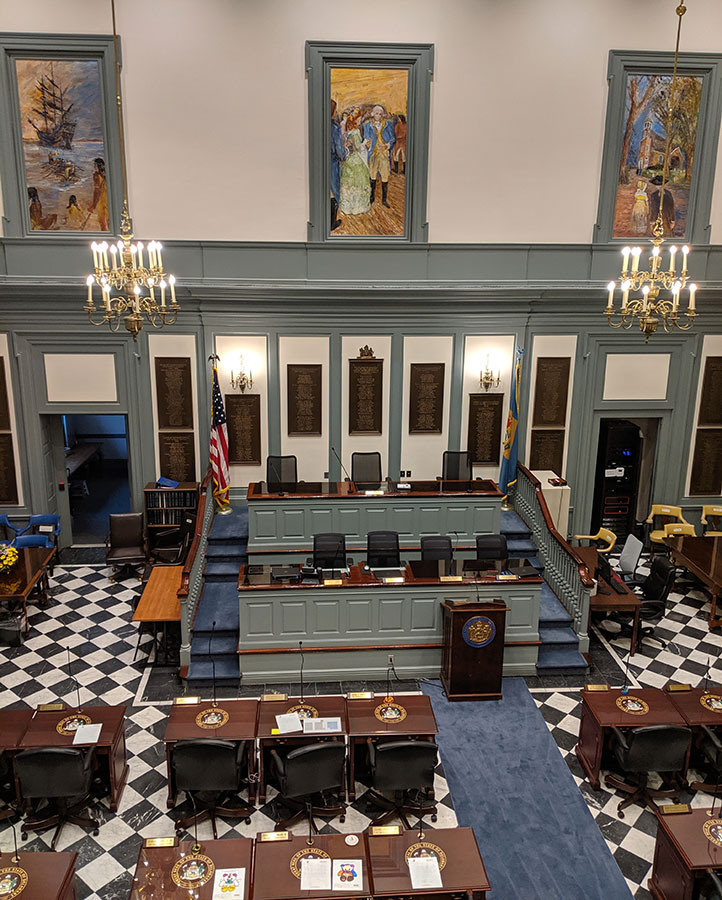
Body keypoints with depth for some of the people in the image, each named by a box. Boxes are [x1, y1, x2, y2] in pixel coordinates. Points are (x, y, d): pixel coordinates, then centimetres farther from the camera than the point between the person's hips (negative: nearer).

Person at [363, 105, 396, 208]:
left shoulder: (388, 125, 5)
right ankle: (372, 197, 18)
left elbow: (393, 138, 7)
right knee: (372, 176, 4)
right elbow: (365, 139, 12)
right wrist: (366, 143, -13)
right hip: (373, 153, 1)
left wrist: (387, 145, -12)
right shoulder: (368, 126, 8)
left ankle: (384, 199, 6)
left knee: (385, 176, -2)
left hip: (385, 153, -1)